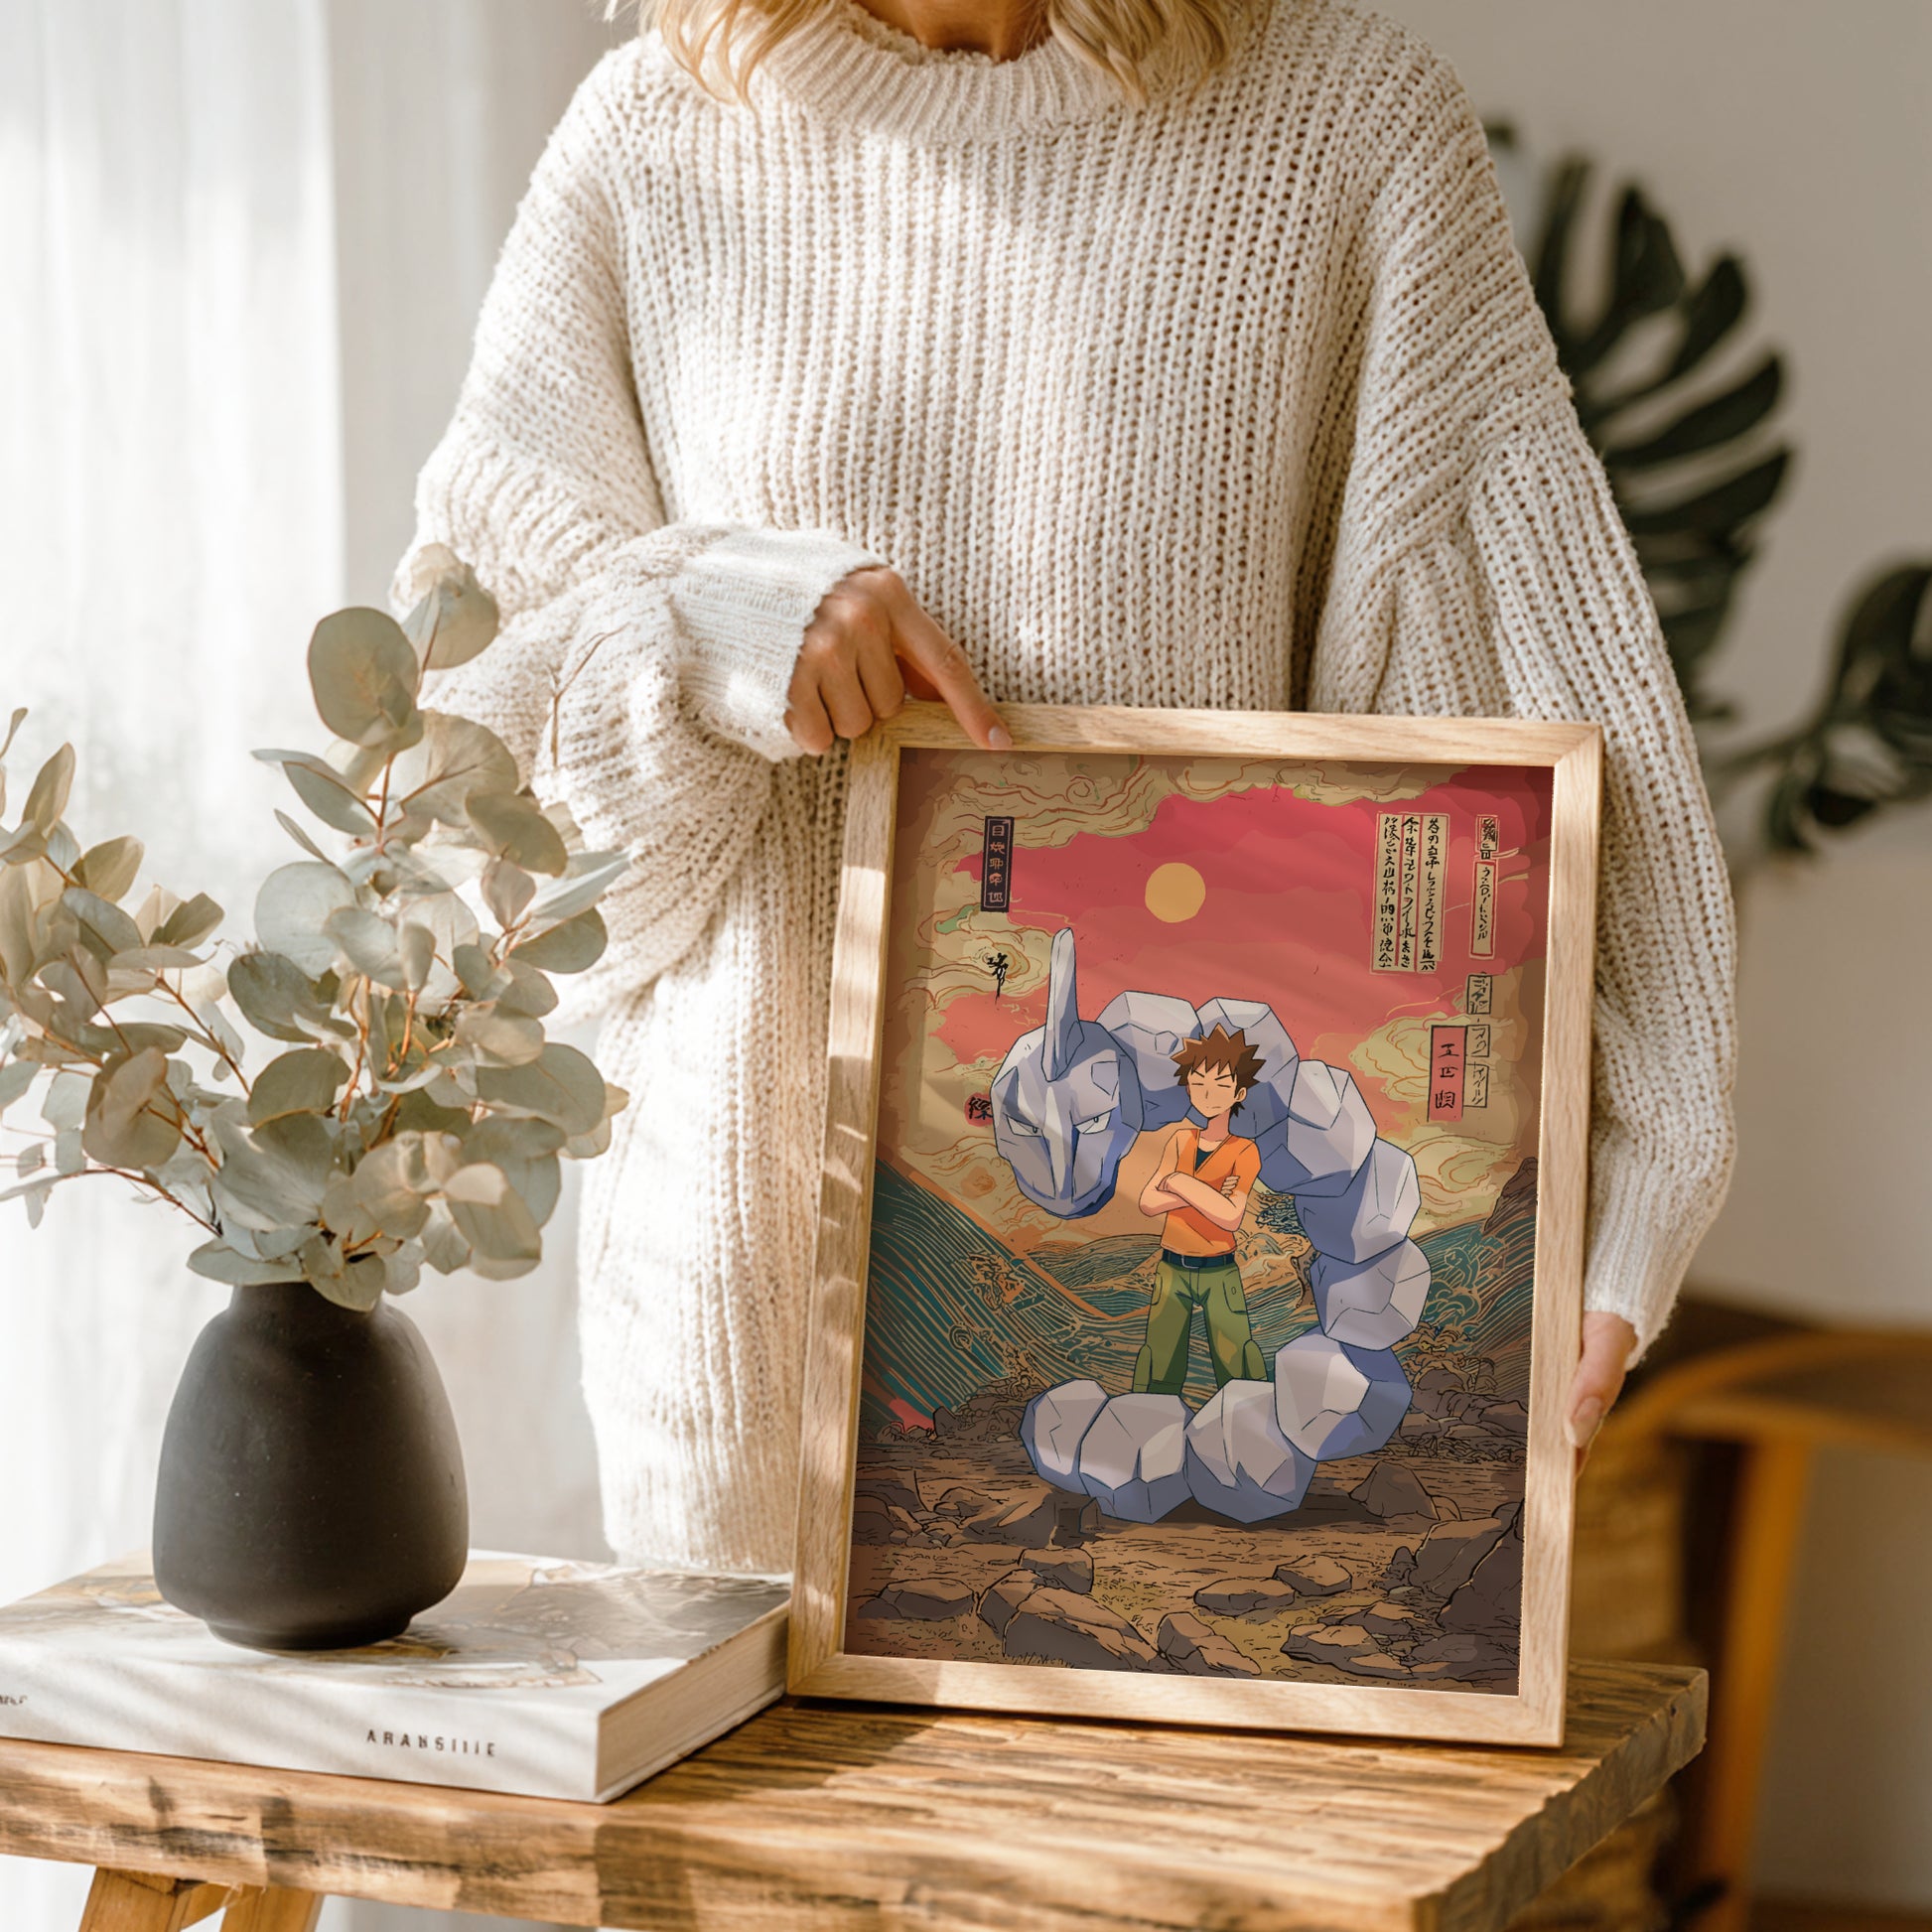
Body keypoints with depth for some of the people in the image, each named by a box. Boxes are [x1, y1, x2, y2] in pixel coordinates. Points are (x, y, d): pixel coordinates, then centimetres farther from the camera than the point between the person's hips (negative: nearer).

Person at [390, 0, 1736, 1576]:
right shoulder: (654, 138, 2)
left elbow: (1552, 674, -8)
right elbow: (451, 662, 6)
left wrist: (1609, 1195, -17)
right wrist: (704, 628, -16)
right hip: (757, 1193, 2)